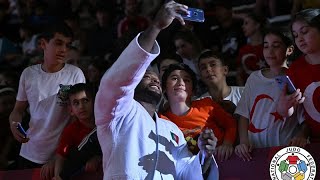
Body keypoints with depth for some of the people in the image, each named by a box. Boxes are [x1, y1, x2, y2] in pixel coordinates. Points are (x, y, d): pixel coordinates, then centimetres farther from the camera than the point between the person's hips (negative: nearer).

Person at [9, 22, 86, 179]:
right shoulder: (29, 74, 3)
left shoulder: (75, 74, -5)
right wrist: (14, 124, -11)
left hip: (61, 157, -3)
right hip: (29, 156, 3)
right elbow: (18, 109, 13)